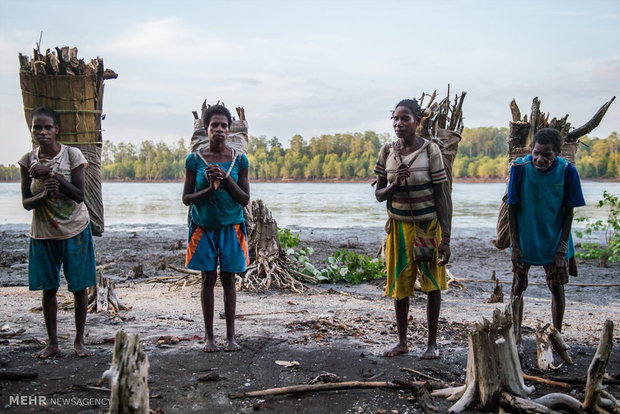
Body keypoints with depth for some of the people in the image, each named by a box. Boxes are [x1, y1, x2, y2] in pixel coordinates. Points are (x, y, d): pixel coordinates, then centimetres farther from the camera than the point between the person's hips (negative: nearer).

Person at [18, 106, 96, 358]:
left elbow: (79, 195, -15)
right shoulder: (28, 161, -1)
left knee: (79, 287, 3)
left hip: (74, 230, -2)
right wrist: (44, 195, -22)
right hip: (43, 232, 2)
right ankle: (52, 342, 20)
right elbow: (26, 203, -1)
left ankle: (79, 340, 16)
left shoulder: (72, 155, -9)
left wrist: (52, 173, -23)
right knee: (48, 288, 7)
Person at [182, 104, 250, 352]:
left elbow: (245, 199, -2)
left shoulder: (239, 160, 0)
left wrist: (226, 178, -16)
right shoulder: (194, 159, -2)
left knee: (228, 278, 4)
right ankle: (209, 336, 15)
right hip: (203, 226, 0)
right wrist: (210, 188, -18)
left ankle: (231, 336, 14)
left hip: (231, 226, 0)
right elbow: (186, 198, -1)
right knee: (208, 279, 4)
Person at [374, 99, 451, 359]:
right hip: (399, 225, 3)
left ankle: (432, 343, 21)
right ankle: (402, 341, 24)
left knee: (433, 284, 6)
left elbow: (439, 196, -9)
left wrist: (445, 238, -13)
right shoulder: (387, 152, 0)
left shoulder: (430, 150, -10)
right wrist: (394, 184, -19)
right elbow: (379, 195, 4)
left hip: (428, 225, -3)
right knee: (399, 285, 9)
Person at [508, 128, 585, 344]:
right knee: (518, 286, 5)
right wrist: (515, 244, -9)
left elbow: (568, 212, -7)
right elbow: (512, 207, -8)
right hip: (525, 240, 0)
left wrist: (562, 248, -10)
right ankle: (516, 336, 19)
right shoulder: (520, 167, -16)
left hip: (554, 241, 0)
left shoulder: (567, 171, -15)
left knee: (557, 288, 7)